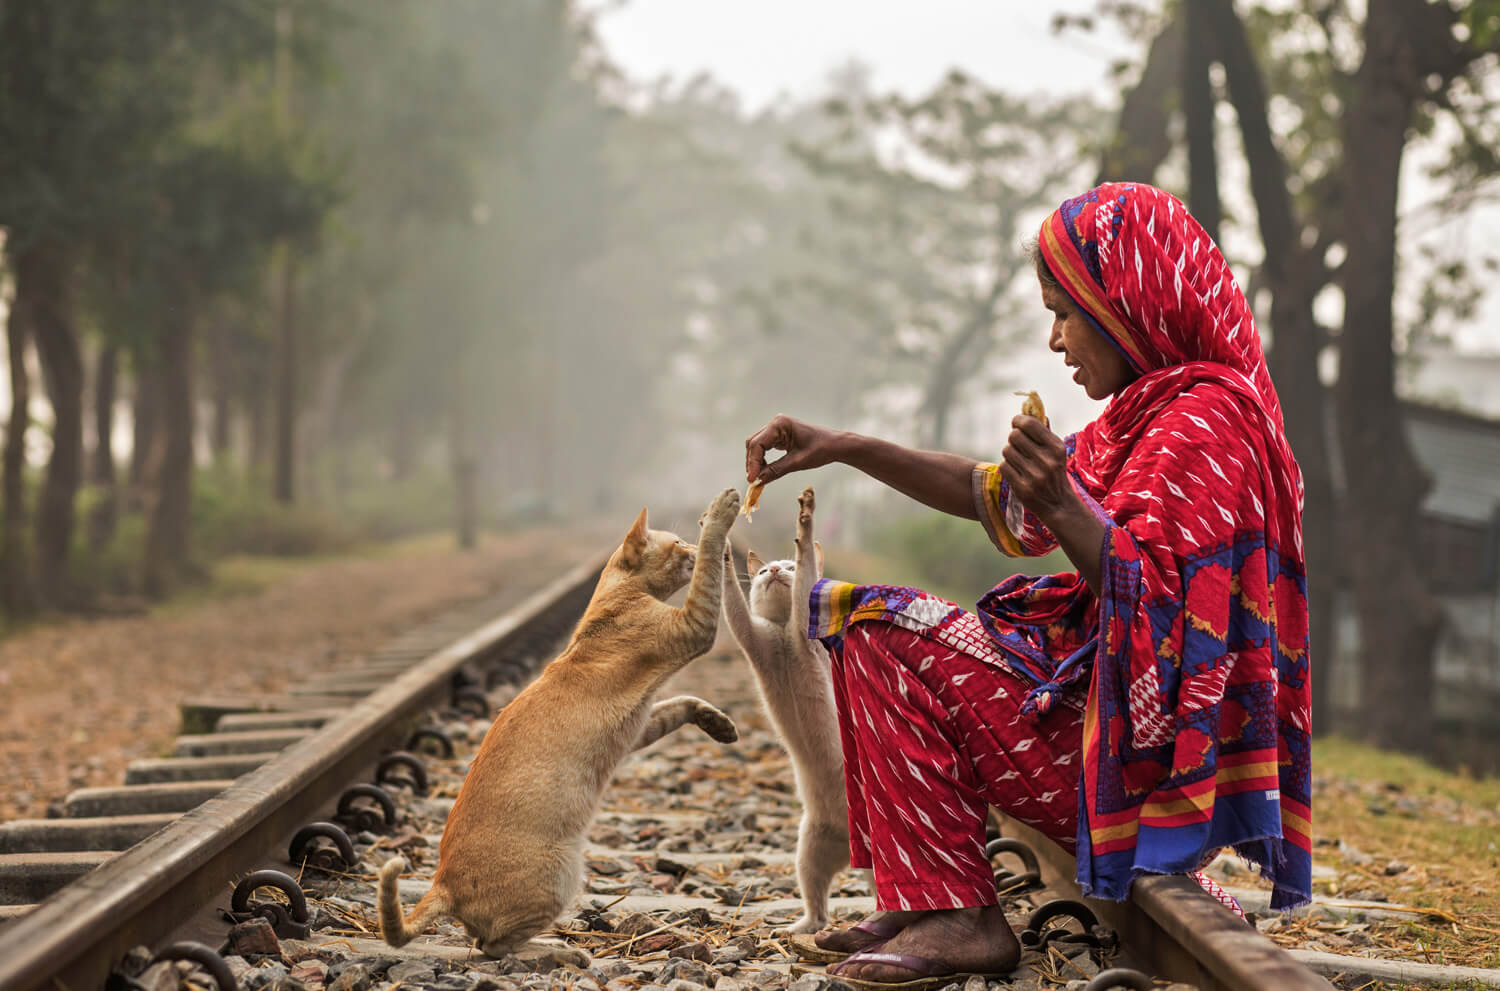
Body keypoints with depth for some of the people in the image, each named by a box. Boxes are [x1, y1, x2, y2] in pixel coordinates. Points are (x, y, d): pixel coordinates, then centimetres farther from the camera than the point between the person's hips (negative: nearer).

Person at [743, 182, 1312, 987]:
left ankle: (956, 918, -15)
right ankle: (918, 900, 4)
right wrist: (844, 448, 12)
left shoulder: (1203, 420, -16)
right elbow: (993, 496, 20)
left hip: (1144, 756, -11)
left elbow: (1163, 607, -25)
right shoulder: (1146, 413, 16)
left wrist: (1065, 511, -39)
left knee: (889, 636, -15)